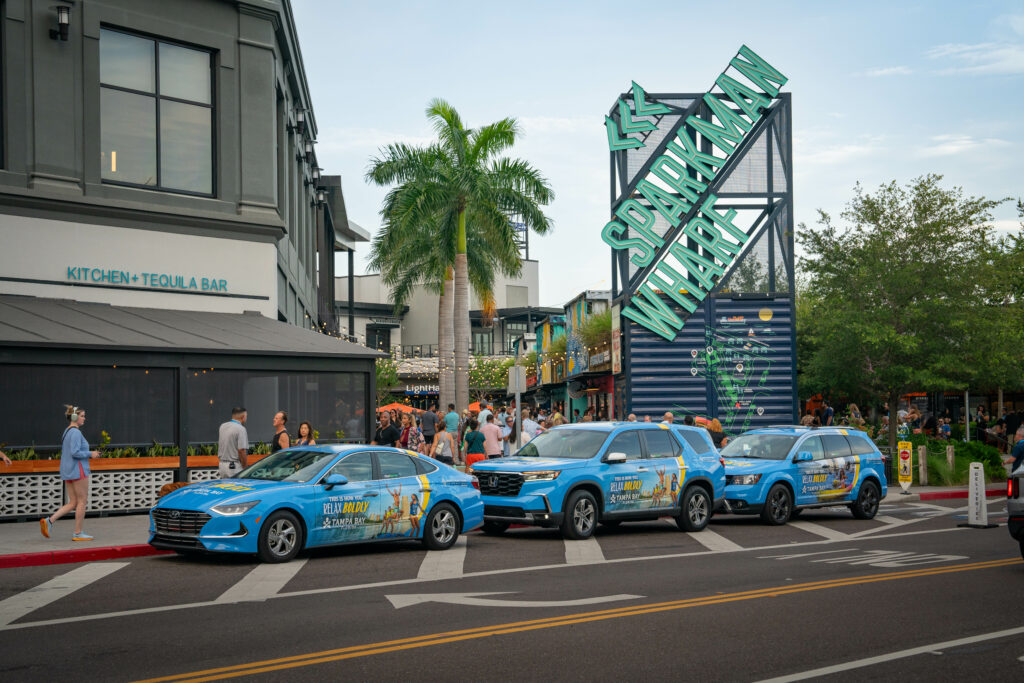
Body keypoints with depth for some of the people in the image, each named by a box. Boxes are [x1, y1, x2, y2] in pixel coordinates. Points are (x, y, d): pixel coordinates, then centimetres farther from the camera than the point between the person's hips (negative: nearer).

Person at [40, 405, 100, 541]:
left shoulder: (67, 431, 16)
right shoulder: (76, 432, -14)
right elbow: (75, 452, -23)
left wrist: (88, 453, 17)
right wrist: (90, 454, -10)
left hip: (67, 471, 9)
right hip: (78, 470, -9)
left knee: (73, 503, 10)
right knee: (82, 501, 0)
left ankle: (49, 520, -3)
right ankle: (78, 533, 3)